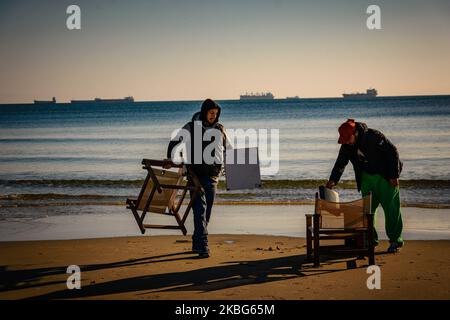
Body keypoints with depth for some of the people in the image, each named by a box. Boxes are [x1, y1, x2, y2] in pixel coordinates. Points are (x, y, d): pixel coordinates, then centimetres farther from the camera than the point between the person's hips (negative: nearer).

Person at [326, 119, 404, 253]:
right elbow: (340, 163, 4)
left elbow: (392, 152, -19)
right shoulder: (347, 144, -5)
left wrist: (394, 175, -18)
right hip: (367, 177, 6)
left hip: (385, 176, -6)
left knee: (390, 207, -5)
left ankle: (395, 240, 2)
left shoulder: (373, 136, -24)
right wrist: (333, 180, -8)